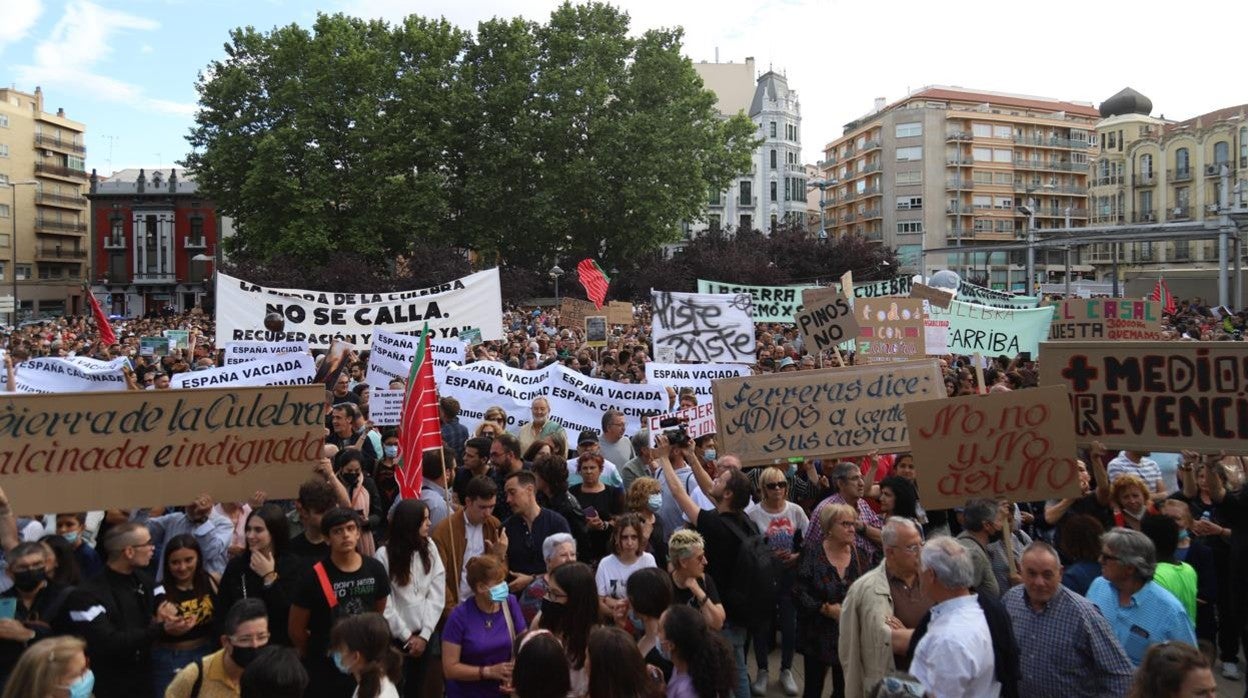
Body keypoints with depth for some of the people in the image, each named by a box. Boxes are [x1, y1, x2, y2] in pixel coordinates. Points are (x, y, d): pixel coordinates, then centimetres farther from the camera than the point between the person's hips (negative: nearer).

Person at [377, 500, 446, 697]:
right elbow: (383, 603, -12)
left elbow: (437, 593, -4)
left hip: (423, 633, 3)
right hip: (396, 636, -3)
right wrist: (406, 635, -8)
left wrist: (425, 634, -8)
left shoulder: (429, 548, -4)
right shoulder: (385, 555, -14)